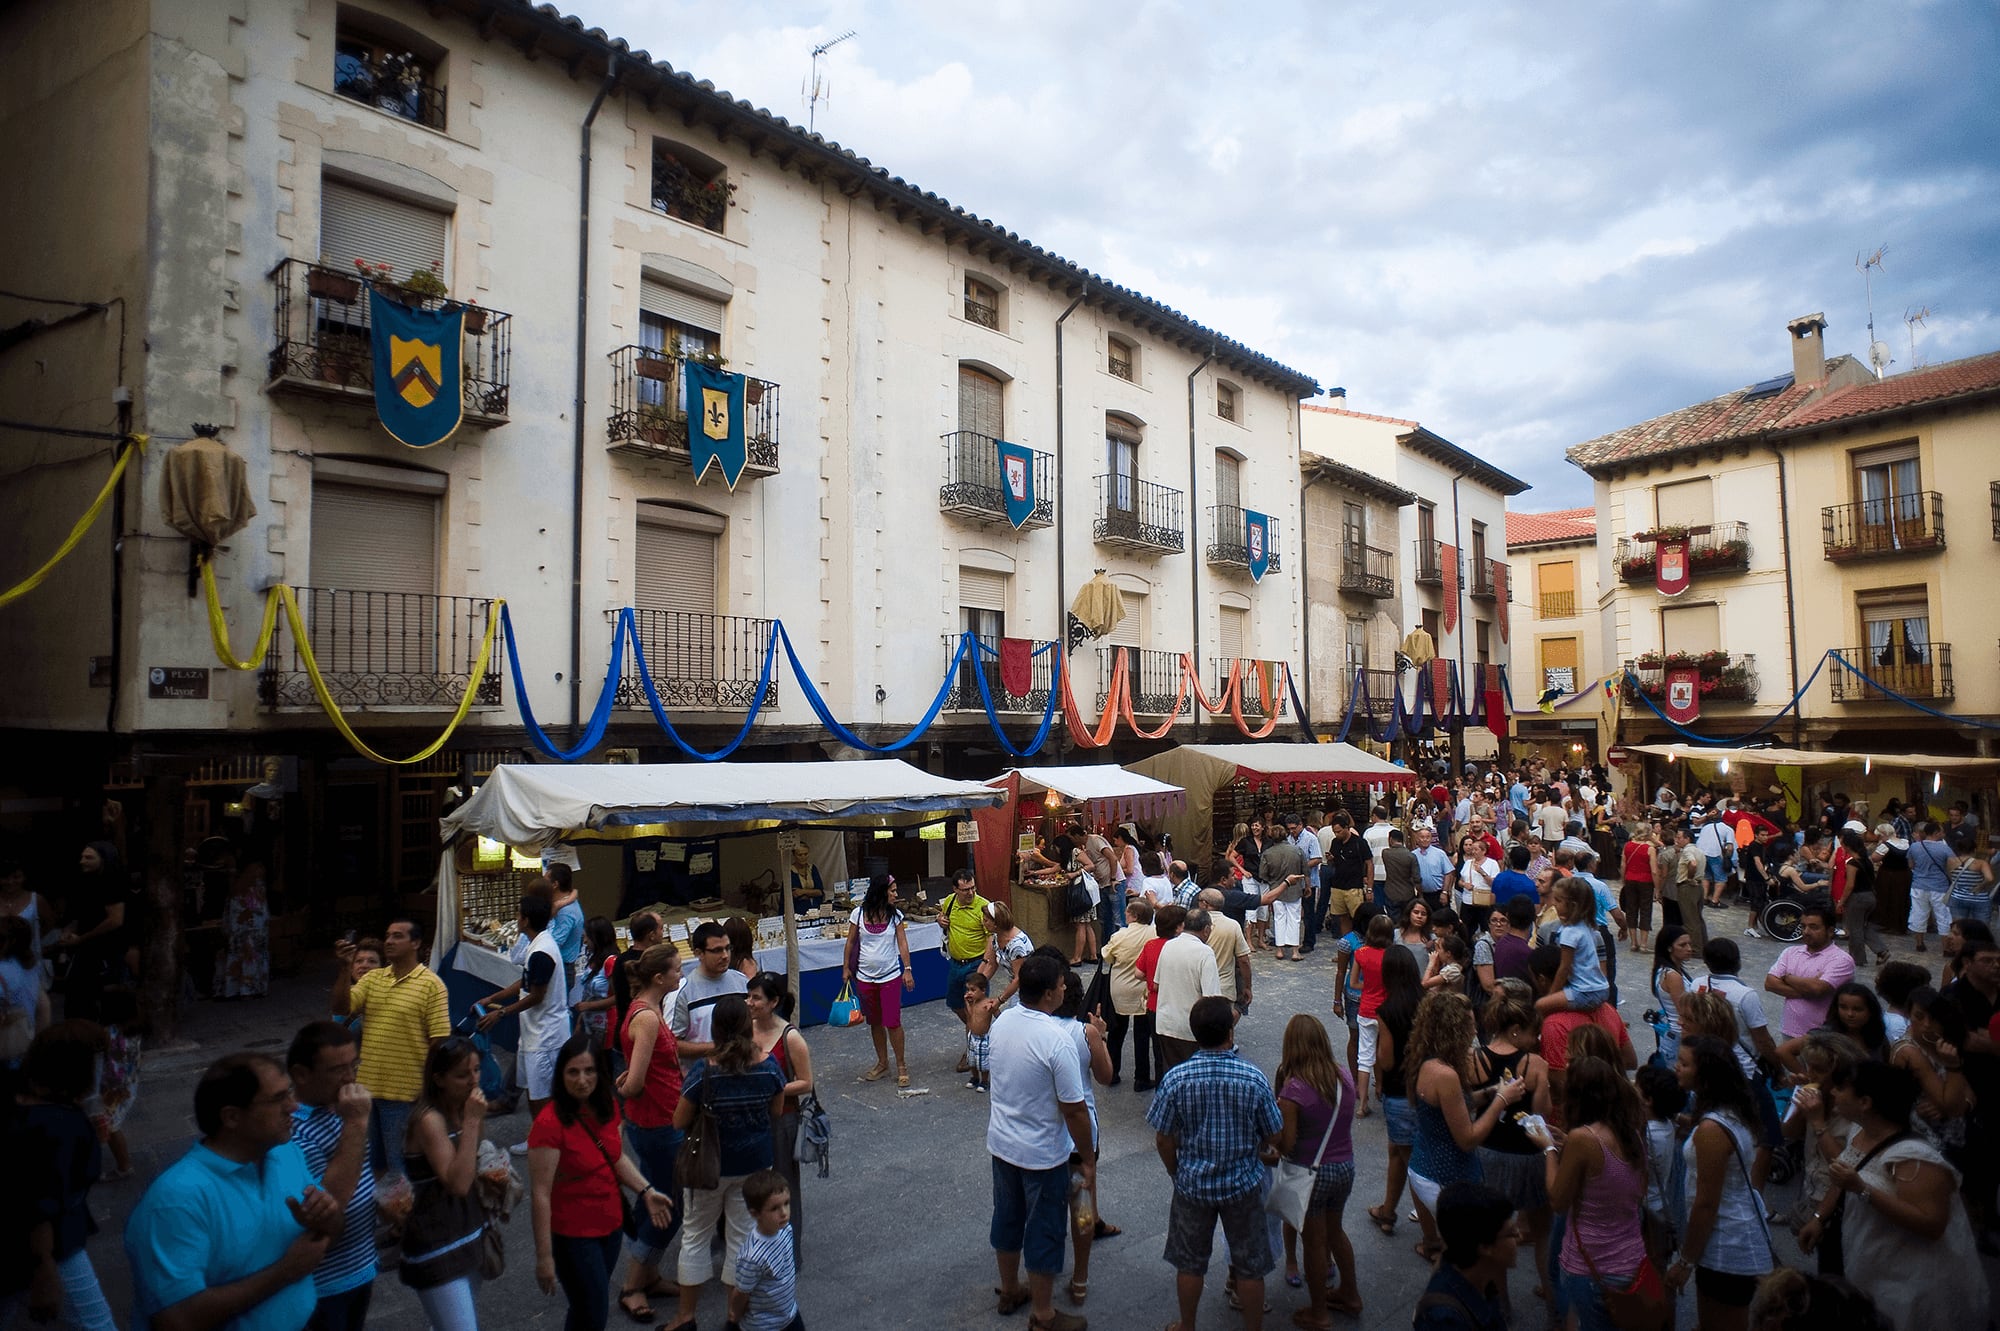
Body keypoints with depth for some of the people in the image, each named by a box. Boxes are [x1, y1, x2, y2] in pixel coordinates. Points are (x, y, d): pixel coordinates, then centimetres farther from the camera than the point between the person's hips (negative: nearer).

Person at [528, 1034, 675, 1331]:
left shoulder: (607, 1107, -3)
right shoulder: (550, 1123, -24)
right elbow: (540, 1194, -21)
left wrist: (646, 1190, 0)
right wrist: (544, 1256, -20)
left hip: (611, 1225, 7)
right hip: (573, 1236, -6)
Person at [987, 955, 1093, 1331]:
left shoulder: (1002, 1022, -7)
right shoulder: (1057, 1040, -29)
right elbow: (1074, 1110, -22)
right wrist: (1087, 1160, -9)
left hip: (1000, 1143, 7)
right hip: (1042, 1155, -6)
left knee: (1007, 1218, 23)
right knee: (1044, 1232, 11)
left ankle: (1010, 1291, 43)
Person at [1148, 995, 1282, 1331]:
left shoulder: (1175, 1078, -19)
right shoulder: (1254, 1078, -19)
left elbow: (1163, 1141, -9)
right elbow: (1274, 1139, -7)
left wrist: (1178, 1174, 10)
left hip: (1192, 1184, 1)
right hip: (1243, 1184, -1)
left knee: (1190, 1264, 20)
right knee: (1250, 1266, 18)